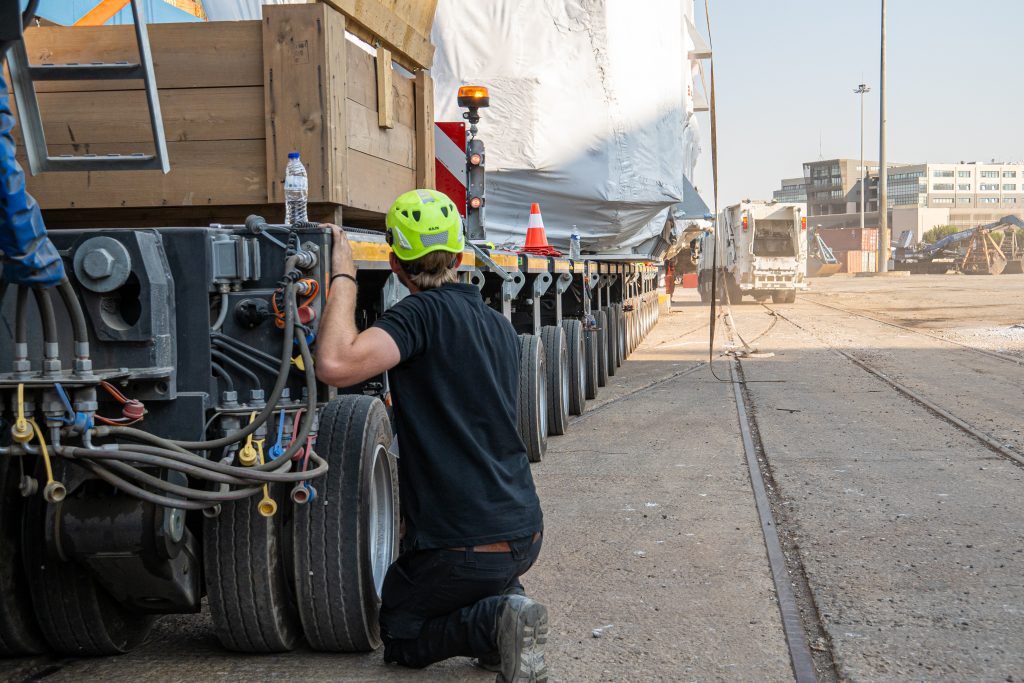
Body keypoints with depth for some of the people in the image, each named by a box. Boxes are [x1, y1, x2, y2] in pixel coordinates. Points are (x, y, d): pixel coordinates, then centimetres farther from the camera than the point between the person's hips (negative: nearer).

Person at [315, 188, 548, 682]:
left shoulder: (424, 312, -14)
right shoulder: (501, 327, 12)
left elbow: (336, 365, -29)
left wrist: (343, 276, -17)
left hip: (462, 545, -7)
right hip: (523, 533, 8)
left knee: (400, 637, 17)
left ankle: (493, 622, -10)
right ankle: (504, 599, 9)